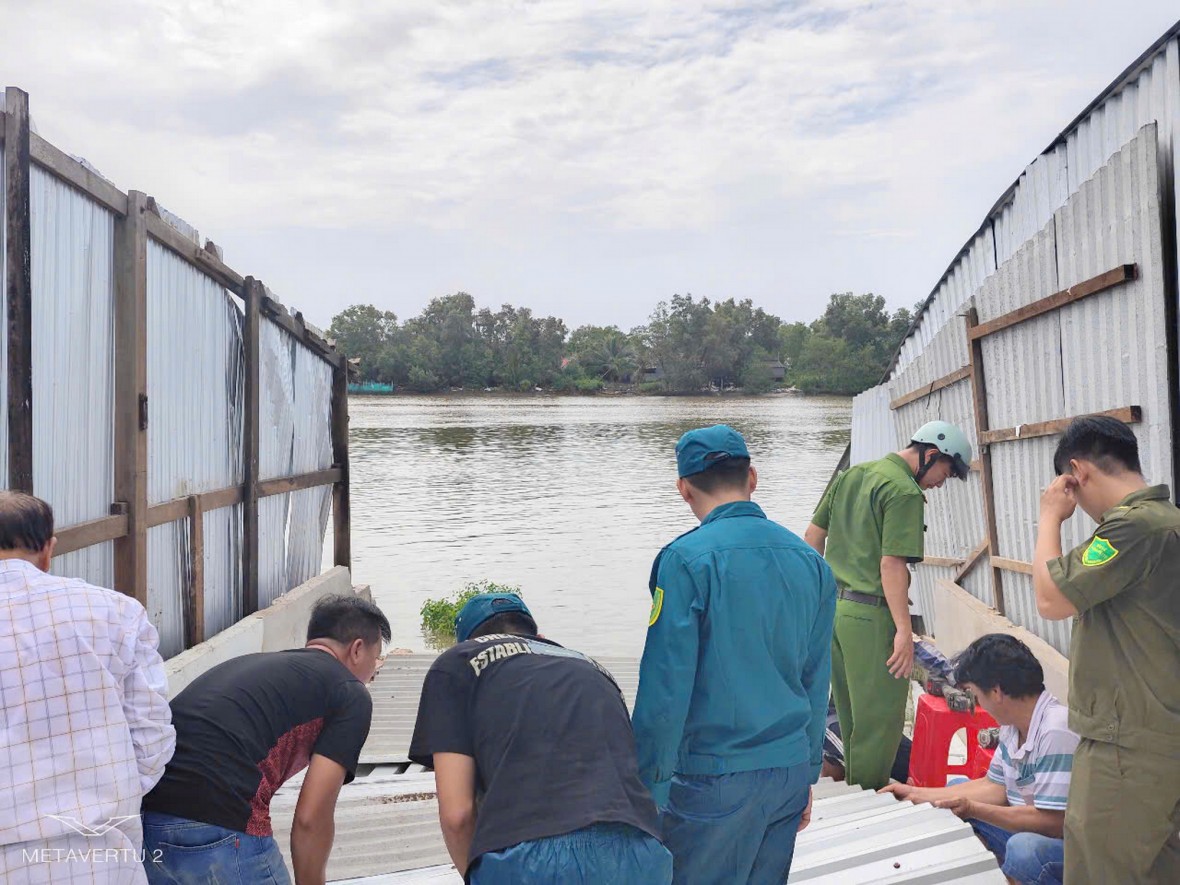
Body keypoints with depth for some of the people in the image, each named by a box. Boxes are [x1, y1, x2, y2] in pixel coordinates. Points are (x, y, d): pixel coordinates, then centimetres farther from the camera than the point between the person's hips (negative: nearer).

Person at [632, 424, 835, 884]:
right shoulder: (810, 561, 4)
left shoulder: (687, 559, -14)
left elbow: (665, 690, -15)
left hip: (715, 777, -6)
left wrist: (648, 791, -8)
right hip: (792, 771, 6)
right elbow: (817, 682, 11)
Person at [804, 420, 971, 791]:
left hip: (833, 605, 9)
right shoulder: (905, 492, -14)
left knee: (851, 714, 19)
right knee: (880, 719, 2)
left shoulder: (851, 474, 13)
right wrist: (904, 630, -19)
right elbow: (892, 564, -20)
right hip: (870, 615, -9)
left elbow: (814, 534, 16)